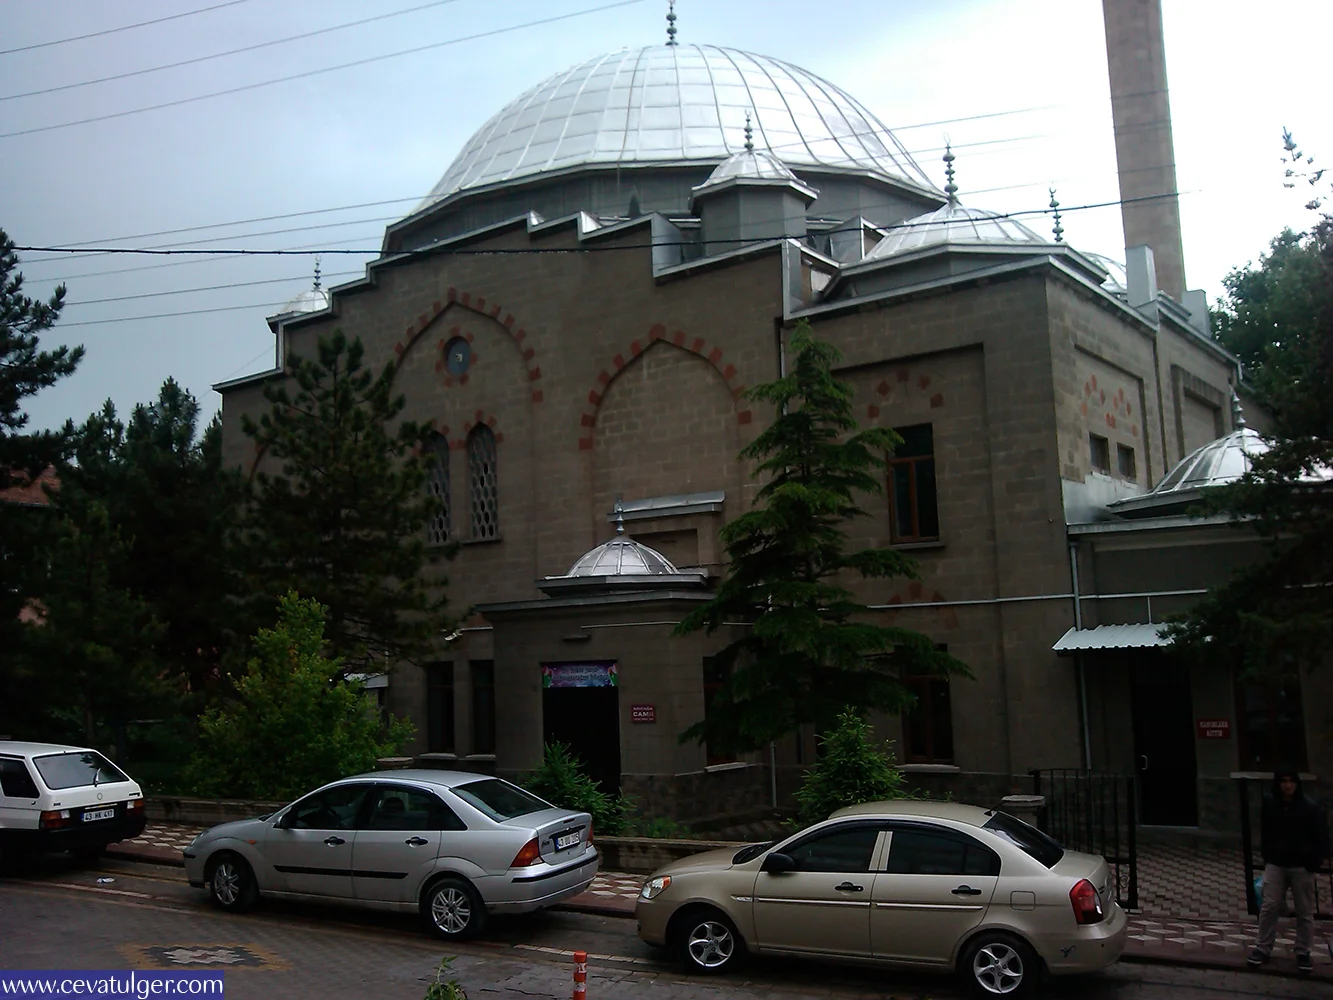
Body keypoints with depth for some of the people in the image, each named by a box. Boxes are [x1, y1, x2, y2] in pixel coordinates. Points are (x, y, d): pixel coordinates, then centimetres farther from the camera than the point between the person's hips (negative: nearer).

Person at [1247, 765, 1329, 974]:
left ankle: (1303, 952, 20)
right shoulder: (1269, 804, -5)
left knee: (1304, 912, 8)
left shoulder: (1309, 808, -12)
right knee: (1269, 907, 1)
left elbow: (1321, 839, -6)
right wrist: (1267, 856, 3)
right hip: (1276, 864, 2)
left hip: (1301, 866, -2)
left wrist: (1313, 864, -11)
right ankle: (1263, 948, 10)